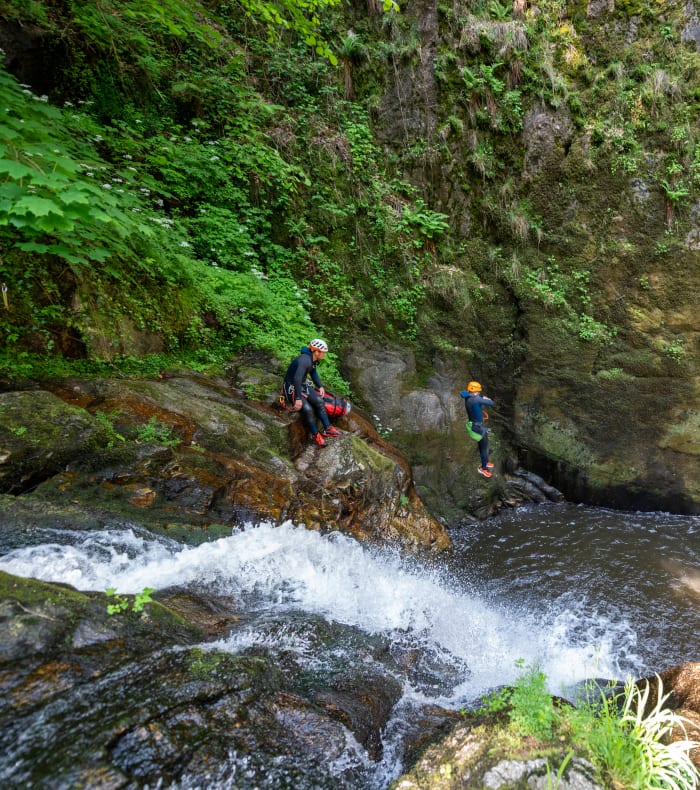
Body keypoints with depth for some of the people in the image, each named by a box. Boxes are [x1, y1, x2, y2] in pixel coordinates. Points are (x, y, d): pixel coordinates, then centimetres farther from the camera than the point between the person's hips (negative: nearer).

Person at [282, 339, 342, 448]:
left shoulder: (312, 359, 1)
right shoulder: (305, 360, -29)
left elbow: (313, 373, 19)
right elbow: (296, 380, -37)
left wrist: (320, 386, 8)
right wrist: (298, 398, -38)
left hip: (303, 385, 9)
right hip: (292, 388, -9)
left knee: (318, 400, -11)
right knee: (307, 408, -26)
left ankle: (327, 428, -4)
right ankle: (315, 435, -9)